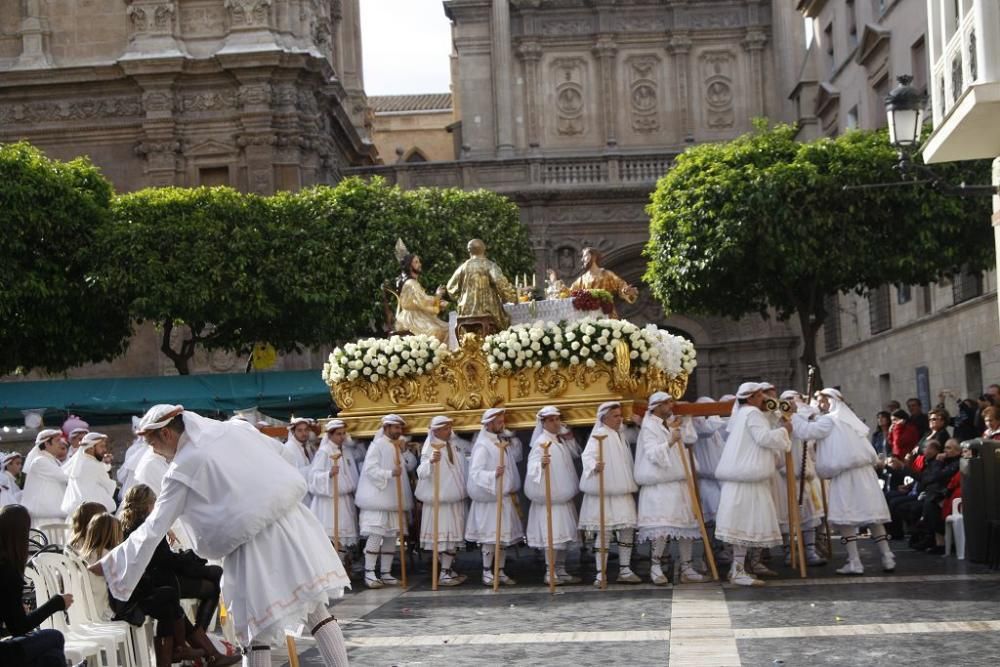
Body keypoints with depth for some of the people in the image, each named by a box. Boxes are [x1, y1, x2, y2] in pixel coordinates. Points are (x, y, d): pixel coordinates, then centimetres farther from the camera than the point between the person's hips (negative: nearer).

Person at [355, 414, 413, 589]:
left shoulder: (399, 446, 16)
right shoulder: (377, 445, -7)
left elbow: (408, 467, 23)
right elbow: (370, 469, -18)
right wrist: (390, 474, -27)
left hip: (394, 498, 8)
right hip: (378, 497, -8)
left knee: (391, 536, 6)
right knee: (376, 535, -10)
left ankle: (386, 573, 11)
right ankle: (369, 573, -6)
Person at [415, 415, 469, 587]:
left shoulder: (453, 447, 10)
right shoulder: (430, 449, -10)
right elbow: (421, 473, -24)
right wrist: (431, 461, -41)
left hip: (455, 500, 7)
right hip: (439, 499, -7)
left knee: (454, 536, 8)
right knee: (443, 536, -9)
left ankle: (448, 570, 14)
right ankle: (444, 574, -8)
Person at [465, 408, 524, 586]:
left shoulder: (501, 443, 12)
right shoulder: (482, 446, -11)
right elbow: (475, 473, -19)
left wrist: (513, 491, 10)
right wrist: (493, 475, -33)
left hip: (505, 497, 7)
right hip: (490, 498, -7)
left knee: (504, 537, 8)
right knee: (490, 536, -4)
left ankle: (500, 572, 14)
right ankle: (487, 573, 3)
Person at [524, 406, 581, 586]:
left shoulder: (562, 440, 12)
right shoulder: (541, 442, -13)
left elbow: (575, 455, 27)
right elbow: (533, 466, -25)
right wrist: (541, 465, -47)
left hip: (564, 496, 8)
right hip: (550, 496, -8)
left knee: (564, 534, 10)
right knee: (553, 534, -10)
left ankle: (561, 570, 17)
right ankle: (550, 572, -7)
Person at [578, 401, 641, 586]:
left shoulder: (620, 435, 15)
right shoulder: (599, 435, -11)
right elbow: (587, 455, -27)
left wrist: (633, 483, 25)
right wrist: (594, 466, -47)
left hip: (623, 491, 8)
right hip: (603, 492, -8)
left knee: (627, 529, 6)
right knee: (603, 531, -6)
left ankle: (625, 570, 15)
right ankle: (600, 573, -1)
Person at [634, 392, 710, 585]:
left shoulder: (672, 423, 15)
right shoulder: (649, 427, -6)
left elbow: (692, 438, 13)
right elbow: (653, 454, -16)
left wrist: (685, 421, 9)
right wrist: (670, 442, -26)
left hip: (680, 483, 7)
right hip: (660, 485, -7)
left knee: (686, 525, 5)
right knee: (663, 526, -14)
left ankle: (686, 569, 10)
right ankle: (655, 566, -2)